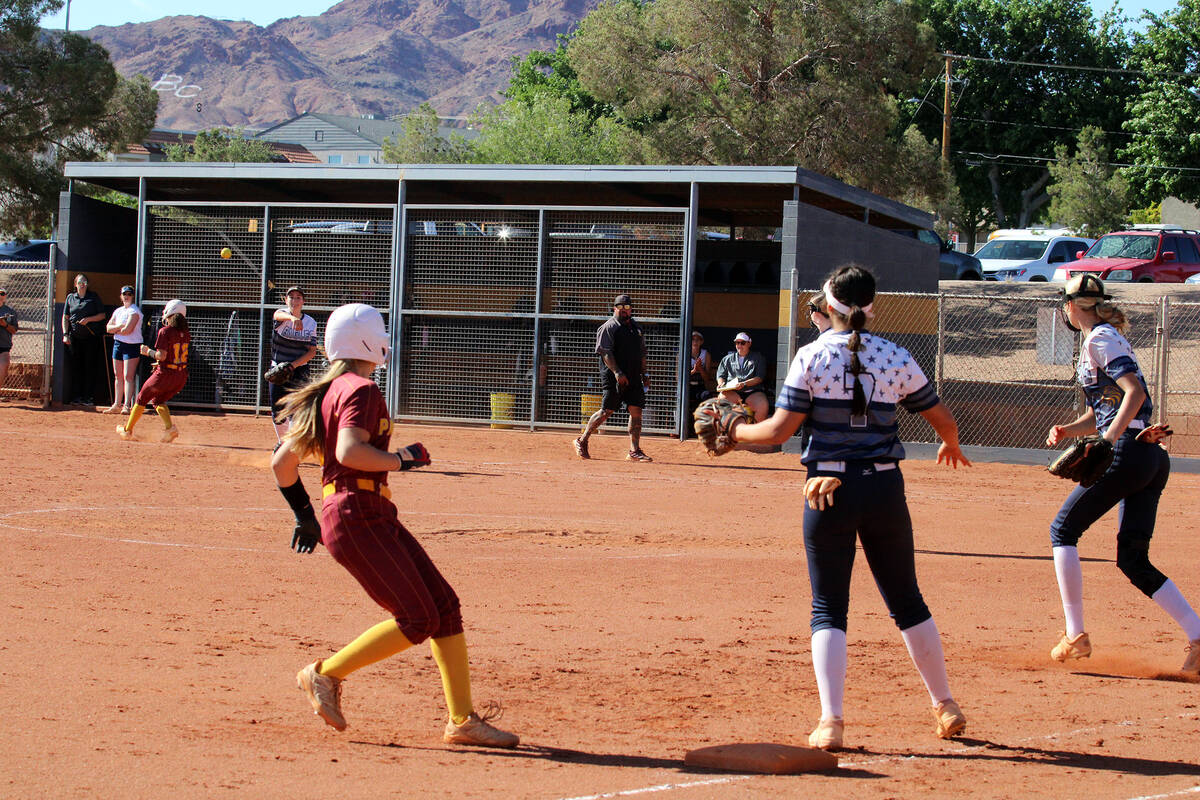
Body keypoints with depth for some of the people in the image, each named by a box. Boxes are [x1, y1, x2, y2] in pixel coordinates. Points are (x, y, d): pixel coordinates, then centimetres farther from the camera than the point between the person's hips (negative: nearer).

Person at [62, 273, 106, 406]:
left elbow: (102, 315, 5)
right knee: (75, 367, 1)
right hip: (74, 338, 2)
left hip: (91, 337, -2)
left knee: (90, 367, -3)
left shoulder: (93, 297, 6)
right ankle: (76, 396, 7)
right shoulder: (70, 297, 12)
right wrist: (65, 334, 0)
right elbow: (65, 318, 11)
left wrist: (89, 319, -11)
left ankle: (88, 398, 1)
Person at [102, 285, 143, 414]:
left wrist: (115, 330, -1)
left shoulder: (134, 311, -9)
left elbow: (128, 330, -18)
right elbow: (108, 327, 9)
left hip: (132, 345, -8)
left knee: (128, 376, -12)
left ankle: (126, 405, -17)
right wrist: (120, 326, -9)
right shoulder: (118, 311, 15)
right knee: (118, 376, 10)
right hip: (118, 344, 8)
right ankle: (117, 405, 14)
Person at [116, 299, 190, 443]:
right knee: (158, 400, 24)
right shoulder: (186, 334, 6)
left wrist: (147, 351, -2)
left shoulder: (165, 331, -14)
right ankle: (170, 427, 0)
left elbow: (162, 355, -19)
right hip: (182, 376, 6)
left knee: (142, 398, 16)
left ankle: (128, 430, 27)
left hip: (165, 374, -6)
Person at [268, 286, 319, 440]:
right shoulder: (282, 313, -7)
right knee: (277, 412, 8)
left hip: (300, 370, -1)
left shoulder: (311, 323, -2)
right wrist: (292, 318, -58)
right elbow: (279, 315, -34)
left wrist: (292, 365, -19)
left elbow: (312, 351, -5)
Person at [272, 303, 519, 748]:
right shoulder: (361, 390, -9)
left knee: (444, 606, 5)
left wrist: (305, 515, 28)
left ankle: (462, 720, 4)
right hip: (357, 516, -10)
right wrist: (402, 459, -13)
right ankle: (325, 674, -1)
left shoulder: (325, 394, 19)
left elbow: (282, 462, 21)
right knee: (418, 619, -12)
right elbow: (349, 452, -26)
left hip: (377, 518, 10)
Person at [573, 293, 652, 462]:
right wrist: (617, 372, -24)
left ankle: (634, 451, -2)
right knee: (606, 411, -6)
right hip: (614, 377, -7)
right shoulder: (609, 327, -5)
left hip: (634, 377, 7)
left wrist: (644, 374, 16)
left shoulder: (636, 328, 18)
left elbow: (642, 353, 24)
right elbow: (605, 352, -14)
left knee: (636, 410, -2)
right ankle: (582, 441, 9)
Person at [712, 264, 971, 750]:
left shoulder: (811, 357, -5)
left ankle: (830, 720, -7)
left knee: (828, 609, 5)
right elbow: (943, 420, 9)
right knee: (907, 602, 16)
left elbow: (780, 430, -8)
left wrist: (734, 432, 9)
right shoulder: (896, 358, 2)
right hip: (884, 489, 2)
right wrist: (952, 447, 31)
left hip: (830, 491, -2)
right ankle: (946, 707, 22)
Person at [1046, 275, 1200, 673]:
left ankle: (1076, 636, -1)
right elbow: (1099, 413, 27)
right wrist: (1066, 430, 10)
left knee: (1063, 530, 1)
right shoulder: (1101, 339, 23)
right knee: (1133, 560, 8)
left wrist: (1109, 438, -27)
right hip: (1152, 459, 9)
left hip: (1128, 454, -9)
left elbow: (1135, 391, -19)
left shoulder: (1101, 338, -6)